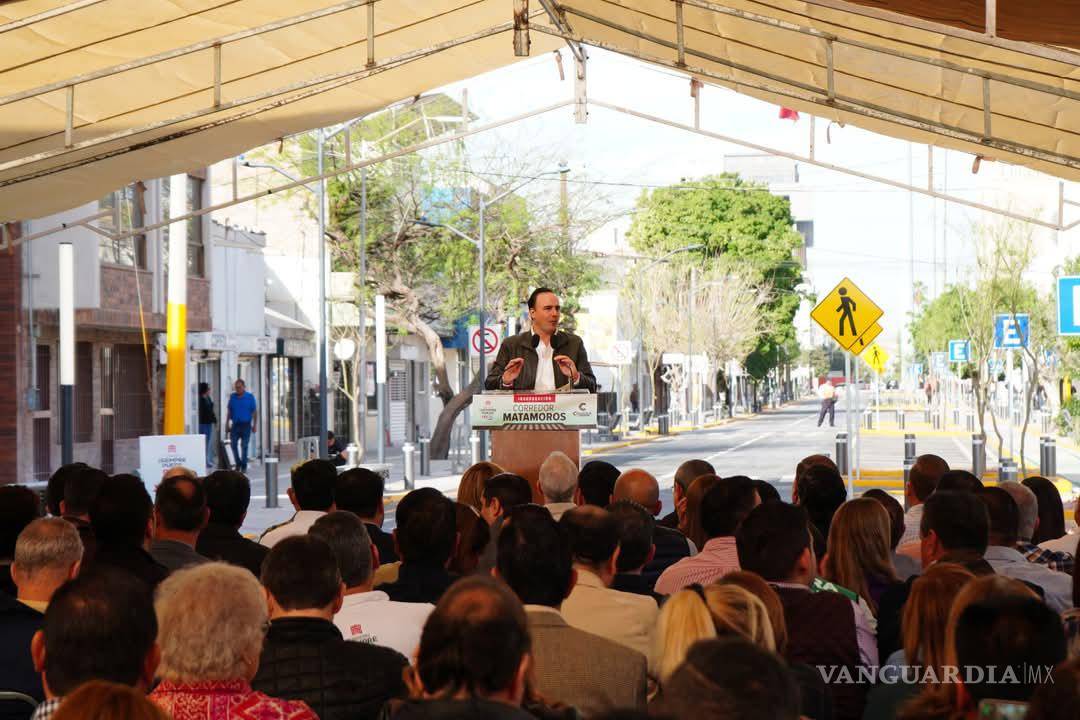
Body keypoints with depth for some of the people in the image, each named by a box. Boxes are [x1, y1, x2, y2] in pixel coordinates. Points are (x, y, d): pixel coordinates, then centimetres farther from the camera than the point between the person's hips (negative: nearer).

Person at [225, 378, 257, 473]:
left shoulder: (250, 397, -1)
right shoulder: (232, 397, 7)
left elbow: (254, 412, 1)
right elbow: (229, 411, 12)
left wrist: (255, 425, -4)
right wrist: (227, 424, 9)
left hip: (246, 425, -2)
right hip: (235, 424, 2)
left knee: (244, 446, 0)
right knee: (233, 444, -4)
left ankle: (244, 466, 8)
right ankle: (238, 463, 14)